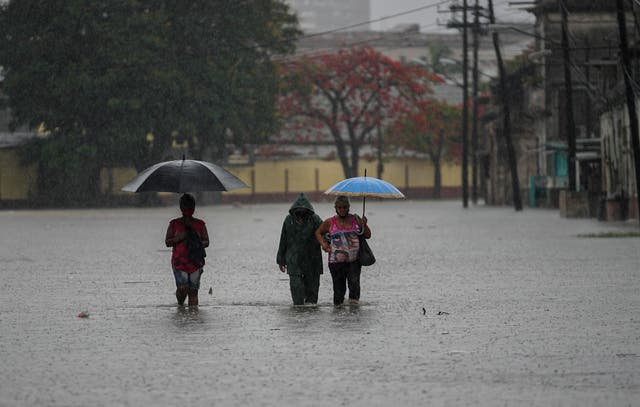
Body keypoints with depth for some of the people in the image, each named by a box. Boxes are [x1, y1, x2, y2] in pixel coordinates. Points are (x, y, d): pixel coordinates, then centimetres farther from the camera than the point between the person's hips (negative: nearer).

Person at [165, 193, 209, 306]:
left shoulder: (200, 224, 11)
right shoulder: (174, 224, 7)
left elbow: (206, 242, 10)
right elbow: (167, 242, 4)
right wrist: (179, 238, -12)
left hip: (195, 261, 1)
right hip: (179, 261, -1)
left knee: (193, 290, -3)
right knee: (182, 288, -14)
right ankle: (180, 305, 11)